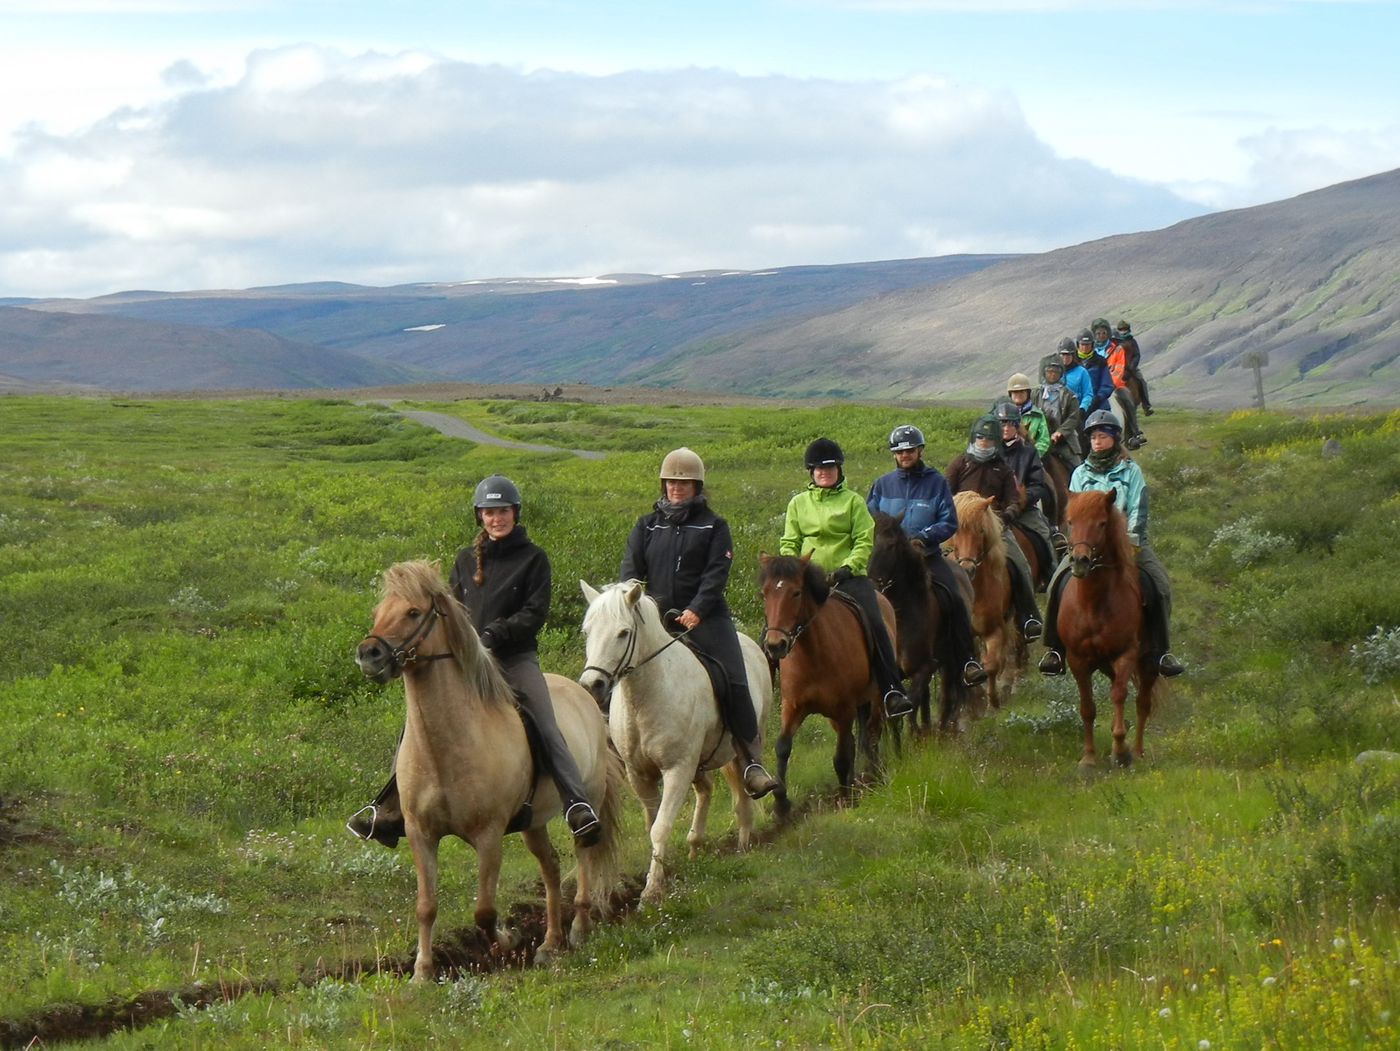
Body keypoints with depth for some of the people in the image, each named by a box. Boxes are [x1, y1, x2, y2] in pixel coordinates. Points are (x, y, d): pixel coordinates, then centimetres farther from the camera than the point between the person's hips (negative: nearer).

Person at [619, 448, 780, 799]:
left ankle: (752, 764, -15)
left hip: (705, 616, -3)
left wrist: (695, 611, -20)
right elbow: (629, 569, 7)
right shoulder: (646, 526, 16)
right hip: (655, 617, 3)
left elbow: (716, 574, -4)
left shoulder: (713, 527, 8)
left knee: (734, 681, -16)